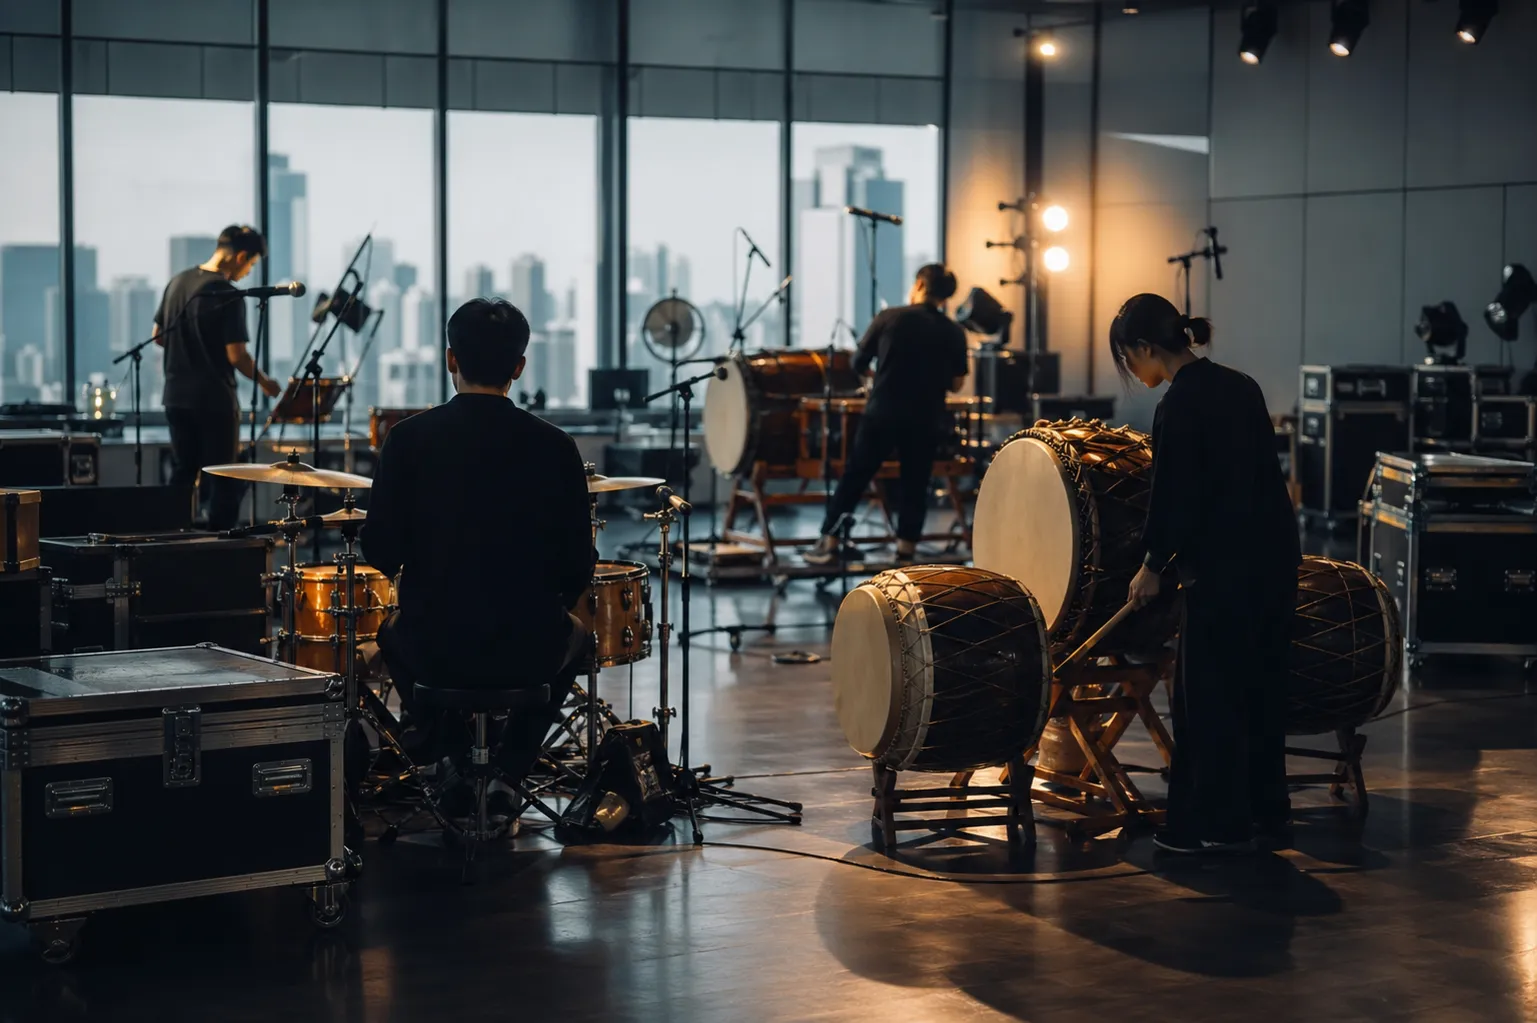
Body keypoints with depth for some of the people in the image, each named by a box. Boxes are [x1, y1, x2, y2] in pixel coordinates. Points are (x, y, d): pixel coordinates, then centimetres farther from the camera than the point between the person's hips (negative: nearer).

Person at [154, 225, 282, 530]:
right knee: (224, 482, 2)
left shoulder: (177, 282, 6)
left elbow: (158, 336, 13)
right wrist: (264, 381, -3)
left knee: (182, 475, 14)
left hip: (177, 397, 7)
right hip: (214, 401, -7)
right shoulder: (228, 296, -17)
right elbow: (236, 356, -19)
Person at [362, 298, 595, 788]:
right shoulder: (554, 447, -7)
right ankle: (508, 769, 27)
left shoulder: (409, 438, -8)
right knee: (572, 636, 35)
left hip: (434, 651, 1)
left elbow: (381, 553, -7)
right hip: (528, 652, 0)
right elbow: (578, 568, -4)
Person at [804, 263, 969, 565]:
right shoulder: (954, 333, 0)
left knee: (853, 479, 7)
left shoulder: (889, 318, -3)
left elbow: (858, 364, 3)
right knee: (914, 487, 10)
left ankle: (828, 546, 9)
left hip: (882, 415, -1)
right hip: (926, 422, 1)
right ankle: (905, 554, 10)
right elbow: (956, 384, 3)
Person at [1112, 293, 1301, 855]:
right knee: (1259, 686, 16)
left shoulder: (1178, 406, -15)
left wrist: (1152, 566, 1)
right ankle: (1264, 811, 25)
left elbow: (1176, 498, -14)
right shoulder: (1238, 385, 10)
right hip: (1276, 556, 9)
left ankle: (1214, 823, 8)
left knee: (1208, 693, 2)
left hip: (1226, 568, -9)